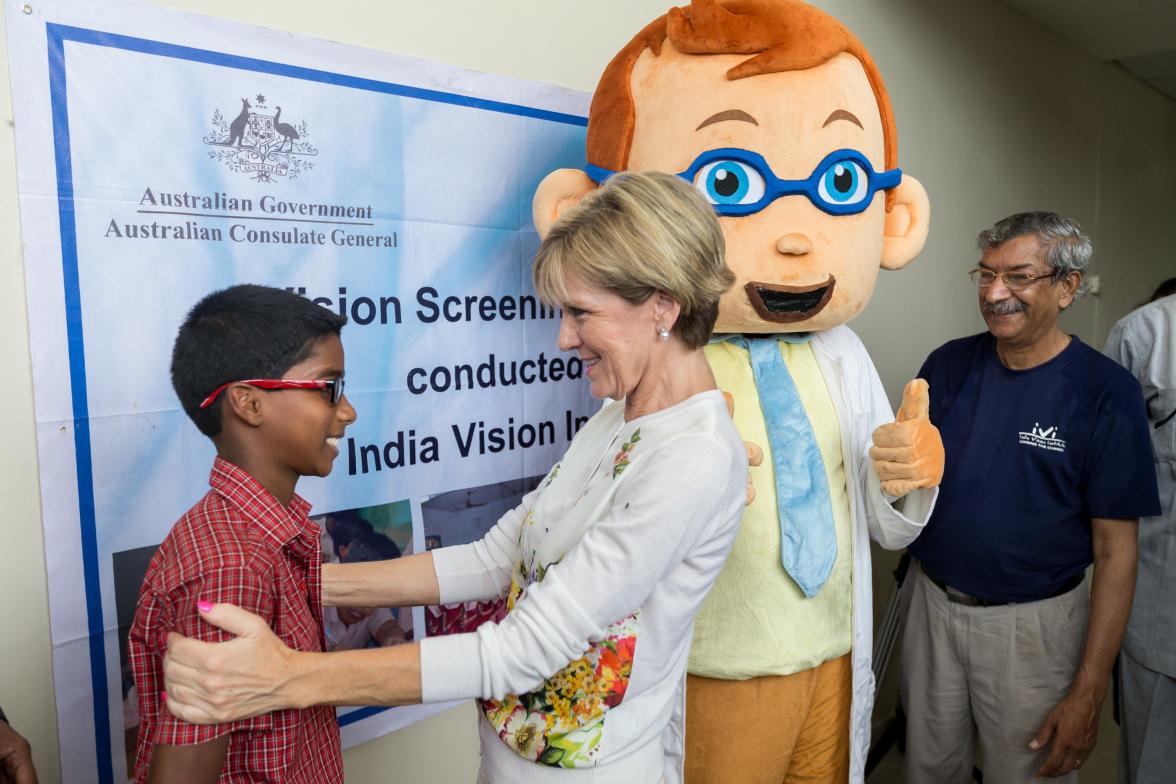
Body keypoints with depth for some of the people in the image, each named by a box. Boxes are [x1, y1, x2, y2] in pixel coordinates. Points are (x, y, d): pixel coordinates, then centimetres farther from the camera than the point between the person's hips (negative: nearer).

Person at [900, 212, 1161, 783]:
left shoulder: (1106, 391, -13)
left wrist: (1089, 691, -12)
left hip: (1032, 625, -3)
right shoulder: (948, 364, -3)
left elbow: (1115, 550, -11)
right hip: (930, 603, 3)